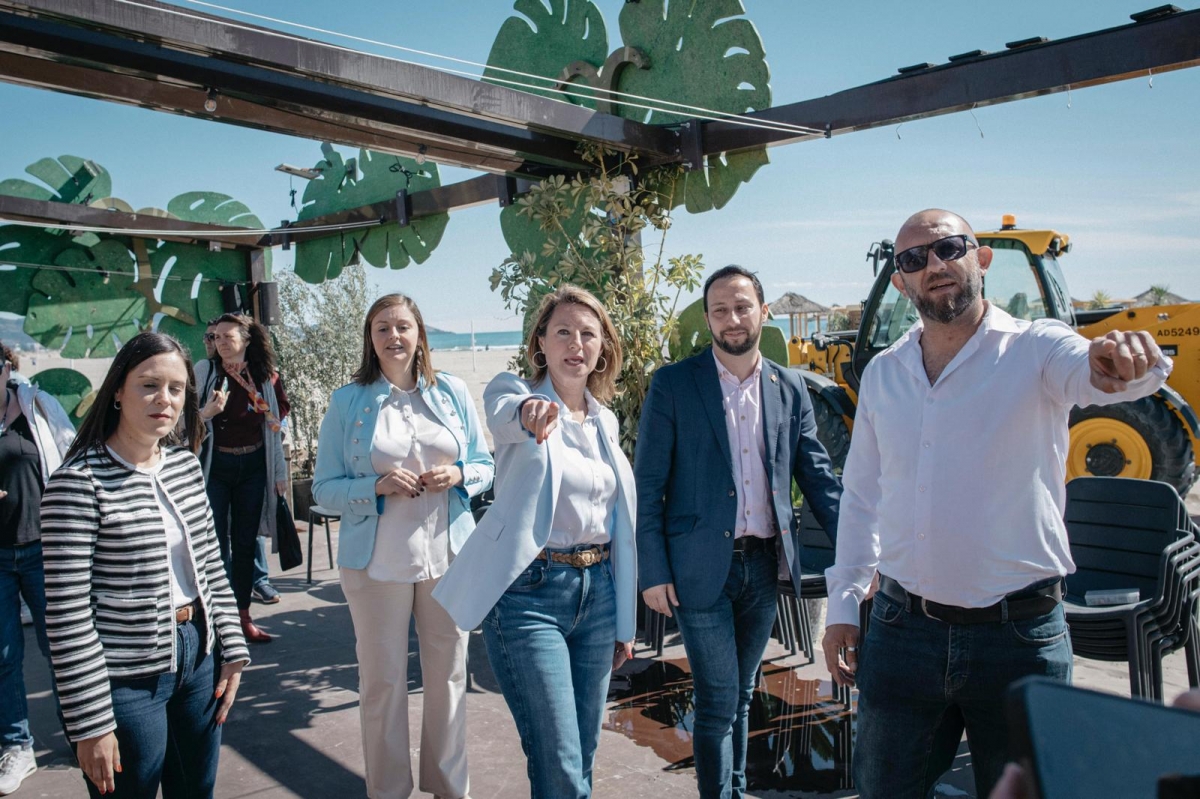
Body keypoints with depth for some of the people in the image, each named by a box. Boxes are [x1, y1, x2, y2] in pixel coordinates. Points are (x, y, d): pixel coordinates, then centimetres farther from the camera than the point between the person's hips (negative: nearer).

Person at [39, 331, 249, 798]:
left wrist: (232, 650, 9)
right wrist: (91, 723, -15)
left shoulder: (185, 465, 4)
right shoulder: (79, 482, -15)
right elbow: (67, 612, -16)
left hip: (198, 658, 6)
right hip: (127, 683, -6)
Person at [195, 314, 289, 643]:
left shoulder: (265, 376, 1)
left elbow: (275, 426, 6)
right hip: (215, 466, -2)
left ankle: (242, 616, 20)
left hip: (253, 467, 2)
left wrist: (280, 472, 6)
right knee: (217, 545, -1)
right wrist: (207, 412, -24)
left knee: (245, 543, 10)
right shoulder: (205, 370, -5)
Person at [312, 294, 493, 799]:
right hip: (377, 561, -1)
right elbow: (324, 488, -1)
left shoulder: (452, 392, 4)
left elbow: (486, 466, 9)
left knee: (449, 675, 11)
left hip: (448, 555, 2)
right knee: (382, 681, 7)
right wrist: (377, 487, -18)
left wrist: (459, 475, -12)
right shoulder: (348, 401, 0)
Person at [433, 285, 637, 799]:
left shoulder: (606, 422, 11)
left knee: (583, 757, 14)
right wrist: (530, 414, -56)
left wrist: (624, 622, 16)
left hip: (596, 591, 6)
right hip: (530, 593, -6)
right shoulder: (514, 393, -5)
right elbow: (503, 415, -32)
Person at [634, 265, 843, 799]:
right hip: (701, 569, -4)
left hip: (764, 567, 4)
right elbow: (647, 486, -5)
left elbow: (817, 475, 8)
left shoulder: (790, 389, 7)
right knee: (718, 703, 0)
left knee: (741, 696, 18)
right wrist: (652, 572, -9)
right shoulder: (674, 384, -5)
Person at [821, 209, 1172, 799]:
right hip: (901, 628, 3)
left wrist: (1125, 361, -52)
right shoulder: (882, 373, 7)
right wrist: (843, 605, 11)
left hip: (1018, 637, -3)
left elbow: (1091, 370, -28)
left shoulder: (1034, 350, -5)